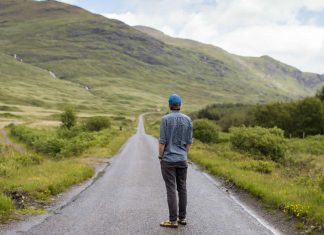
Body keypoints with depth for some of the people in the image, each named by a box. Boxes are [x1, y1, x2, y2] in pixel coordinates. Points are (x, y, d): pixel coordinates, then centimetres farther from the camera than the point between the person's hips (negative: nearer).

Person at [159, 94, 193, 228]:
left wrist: (160, 157, -1)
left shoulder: (165, 119, -12)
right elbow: (189, 142, 3)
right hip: (182, 159, 5)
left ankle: (173, 220, 3)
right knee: (182, 188, 12)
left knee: (171, 189, -1)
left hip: (168, 159, -4)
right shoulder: (187, 119, 1)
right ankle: (182, 217, 18)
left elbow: (162, 141, -13)